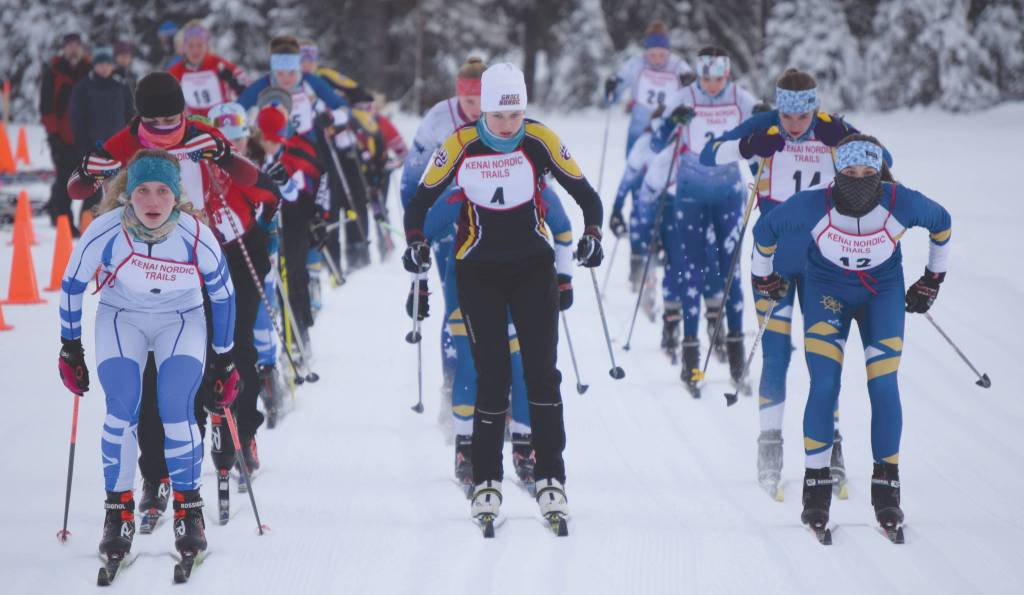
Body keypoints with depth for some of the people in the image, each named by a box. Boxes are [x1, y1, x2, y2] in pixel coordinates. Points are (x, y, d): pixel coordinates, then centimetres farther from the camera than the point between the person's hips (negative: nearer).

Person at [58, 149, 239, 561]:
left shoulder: (196, 238, -25)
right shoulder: (105, 232, -25)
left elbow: (223, 296, -7)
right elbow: (72, 285, -6)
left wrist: (224, 361, 0)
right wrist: (70, 349, 1)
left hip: (181, 321, 0)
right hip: (121, 318, 0)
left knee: (176, 413, -19)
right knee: (122, 411, -19)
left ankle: (189, 511, -1)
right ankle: (118, 510, -4)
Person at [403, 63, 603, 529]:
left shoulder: (540, 141, -10)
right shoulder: (461, 145, -11)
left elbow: (585, 194, -2)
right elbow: (420, 201, -2)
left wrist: (591, 236, -18)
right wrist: (416, 243, -18)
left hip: (533, 268, 1)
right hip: (479, 272, -1)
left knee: (541, 372, -4)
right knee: (492, 376, -3)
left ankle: (550, 479, 0)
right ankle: (485, 482, 7)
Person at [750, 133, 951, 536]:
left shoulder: (902, 204, -27)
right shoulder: (812, 206, -28)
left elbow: (941, 222, -3)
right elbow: (766, 228, -7)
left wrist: (933, 279, 8)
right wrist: (762, 278, 8)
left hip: (883, 292, 1)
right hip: (827, 291, 0)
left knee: (883, 386, -11)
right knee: (824, 386, -14)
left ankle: (886, 488, 3)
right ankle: (816, 487, -1)